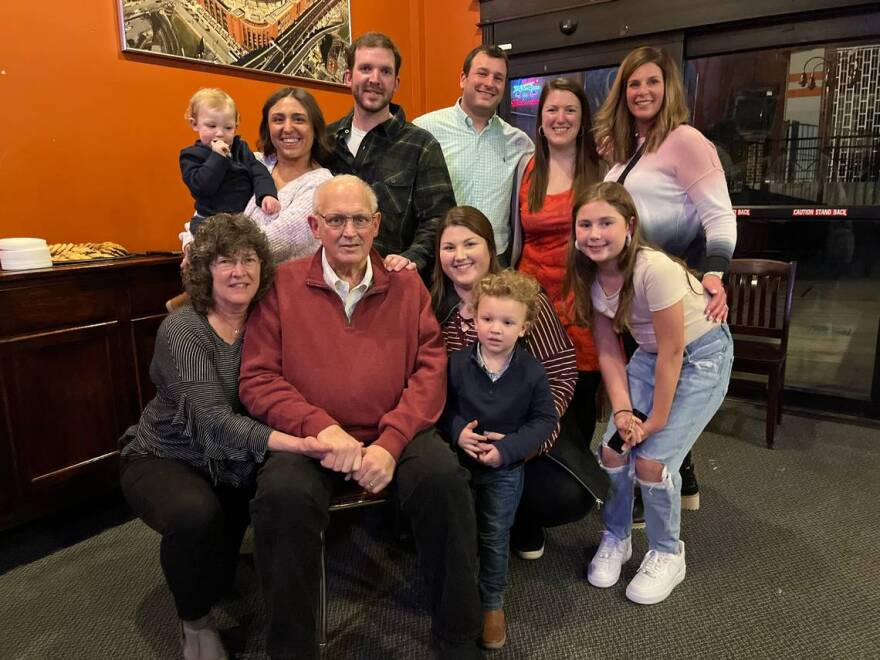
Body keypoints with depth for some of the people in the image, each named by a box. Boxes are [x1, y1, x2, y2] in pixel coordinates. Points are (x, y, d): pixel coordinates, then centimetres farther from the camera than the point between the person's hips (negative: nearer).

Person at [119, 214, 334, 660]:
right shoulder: (180, 330, -22)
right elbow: (215, 420, -33)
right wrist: (294, 444, -48)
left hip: (234, 461, 5)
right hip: (164, 459, -4)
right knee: (196, 512, -33)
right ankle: (195, 623, -1)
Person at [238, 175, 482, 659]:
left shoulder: (407, 286, 10)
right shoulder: (282, 286, 6)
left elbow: (431, 369, 1)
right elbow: (258, 380, 1)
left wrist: (390, 443, -13)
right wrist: (322, 428, -15)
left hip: (395, 434, 1)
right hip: (309, 437, 0)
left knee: (443, 476, -27)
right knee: (283, 494, -30)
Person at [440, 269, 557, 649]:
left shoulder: (531, 372, -13)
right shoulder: (457, 363, -12)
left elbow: (545, 419, -8)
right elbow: (441, 404, -2)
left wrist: (508, 448, -19)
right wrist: (457, 431, -22)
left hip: (505, 470, -1)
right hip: (459, 463, 1)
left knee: (495, 538, 12)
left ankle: (493, 603, 34)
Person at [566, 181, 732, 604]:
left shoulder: (655, 269, -31)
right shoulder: (590, 275, -10)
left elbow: (672, 351, -25)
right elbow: (608, 351, -5)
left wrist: (657, 420, -17)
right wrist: (622, 411, -15)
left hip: (702, 354, -5)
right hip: (649, 354, 6)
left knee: (652, 460, -14)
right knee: (612, 449, -7)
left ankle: (667, 555, 14)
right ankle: (615, 538, 20)